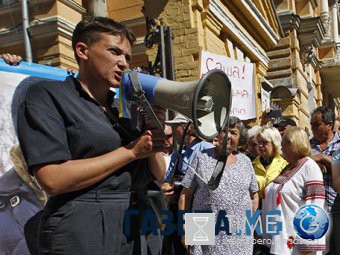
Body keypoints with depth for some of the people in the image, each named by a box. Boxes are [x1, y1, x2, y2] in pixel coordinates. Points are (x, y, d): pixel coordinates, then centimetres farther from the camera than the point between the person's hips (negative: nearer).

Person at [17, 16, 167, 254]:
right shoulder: (48, 95, -6)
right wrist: (131, 151, -13)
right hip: (80, 234, -7)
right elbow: (53, 179, -19)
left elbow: (158, 175, 14)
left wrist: (153, 140, -7)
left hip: (134, 234, 7)